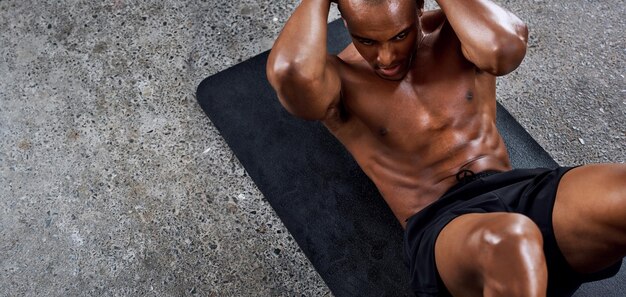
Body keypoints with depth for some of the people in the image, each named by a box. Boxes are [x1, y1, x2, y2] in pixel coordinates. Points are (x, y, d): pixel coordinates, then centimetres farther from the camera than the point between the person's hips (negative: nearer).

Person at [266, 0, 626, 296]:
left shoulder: (455, 30, 7)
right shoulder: (341, 79, 1)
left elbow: (504, 46, -18)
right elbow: (291, 73, -25)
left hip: (523, 193, 4)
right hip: (441, 230, -3)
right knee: (511, 244, -41)